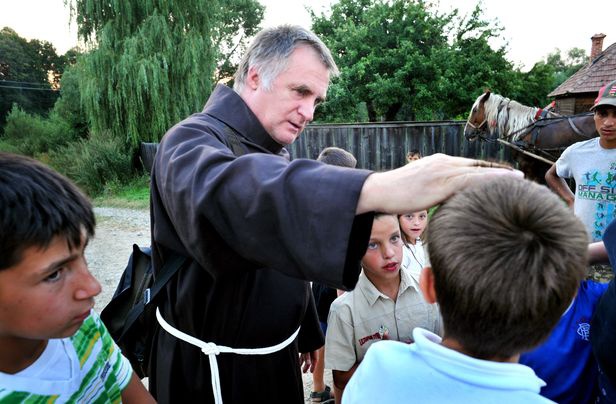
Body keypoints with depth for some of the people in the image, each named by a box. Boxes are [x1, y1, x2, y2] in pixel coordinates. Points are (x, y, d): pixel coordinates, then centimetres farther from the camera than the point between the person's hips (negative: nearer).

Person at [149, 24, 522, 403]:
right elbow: (221, 194, -46)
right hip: (208, 370, -6)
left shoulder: (274, 154, 5)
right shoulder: (193, 141, -21)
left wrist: (305, 334, 16)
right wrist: (376, 188, -57)